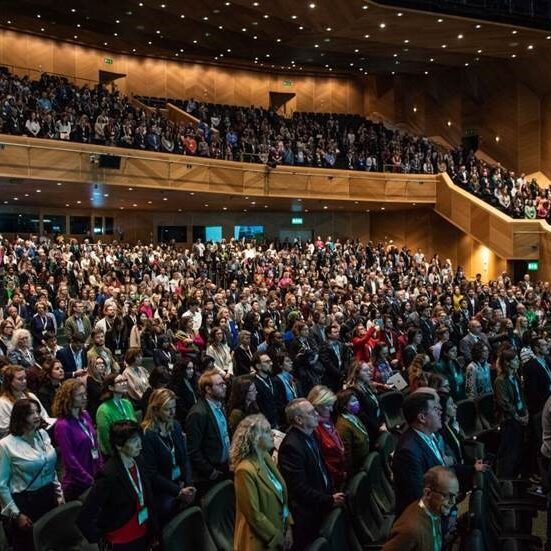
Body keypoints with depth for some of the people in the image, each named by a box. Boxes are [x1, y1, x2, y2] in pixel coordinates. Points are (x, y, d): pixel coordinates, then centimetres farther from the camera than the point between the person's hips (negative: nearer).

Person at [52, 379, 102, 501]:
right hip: (76, 485, -6)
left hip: (96, 480, 6)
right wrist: (91, 481, -14)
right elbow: (70, 460, -17)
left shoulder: (85, 415, 4)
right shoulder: (62, 426, -17)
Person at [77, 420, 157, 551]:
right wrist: (101, 540, -13)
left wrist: (152, 529, 2)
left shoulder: (137, 462, -4)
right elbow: (84, 519, -23)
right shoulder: (109, 475, -25)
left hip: (142, 535, 6)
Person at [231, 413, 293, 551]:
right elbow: (254, 515, -21)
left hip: (279, 531, 8)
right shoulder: (245, 470, -24)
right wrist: (279, 539, -13)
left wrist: (288, 527, 0)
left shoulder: (266, 457, 2)